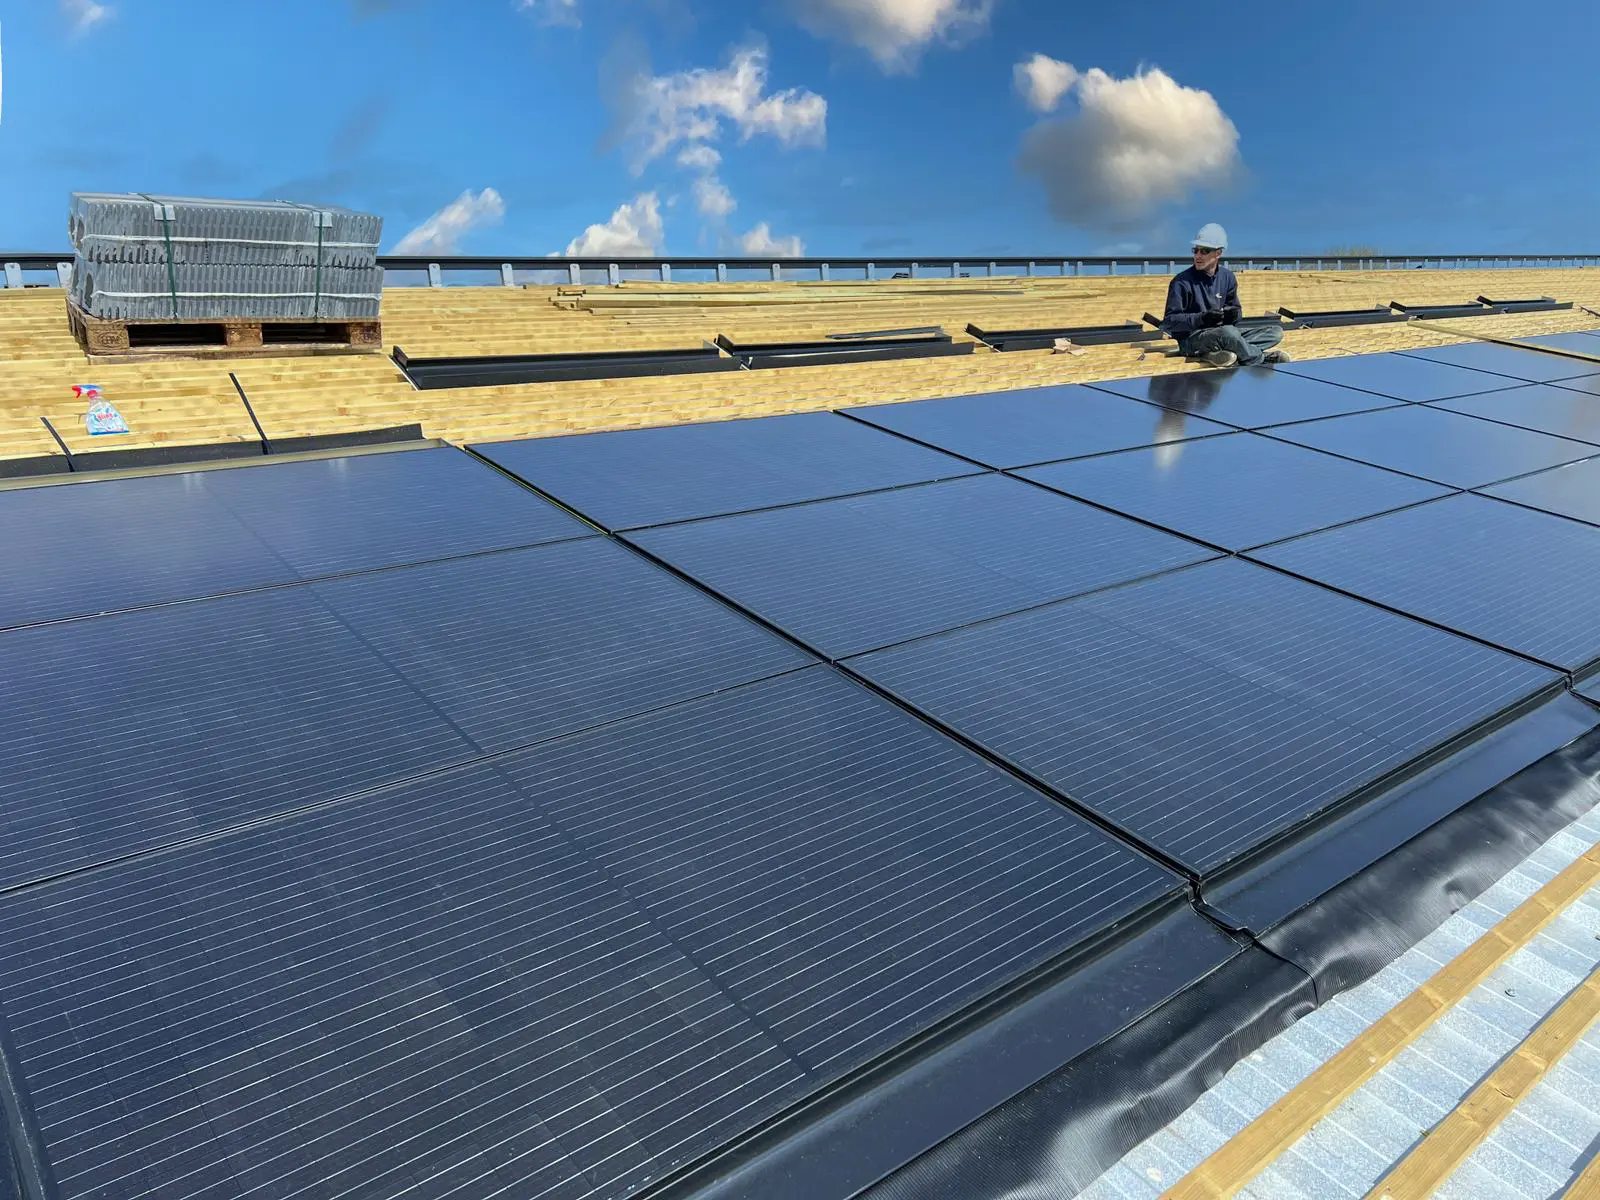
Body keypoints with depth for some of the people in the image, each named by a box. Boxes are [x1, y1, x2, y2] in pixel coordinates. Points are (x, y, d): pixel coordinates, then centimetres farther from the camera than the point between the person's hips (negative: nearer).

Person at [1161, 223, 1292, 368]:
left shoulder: (1227, 277, 9)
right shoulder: (1182, 281, -8)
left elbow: (1235, 310, 15)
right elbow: (1169, 322, -12)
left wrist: (1234, 314, -10)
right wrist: (1202, 318, -25)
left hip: (1223, 333, 7)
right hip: (1192, 339, -7)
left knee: (1276, 332, -6)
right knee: (1228, 332, -39)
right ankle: (1264, 359, -14)